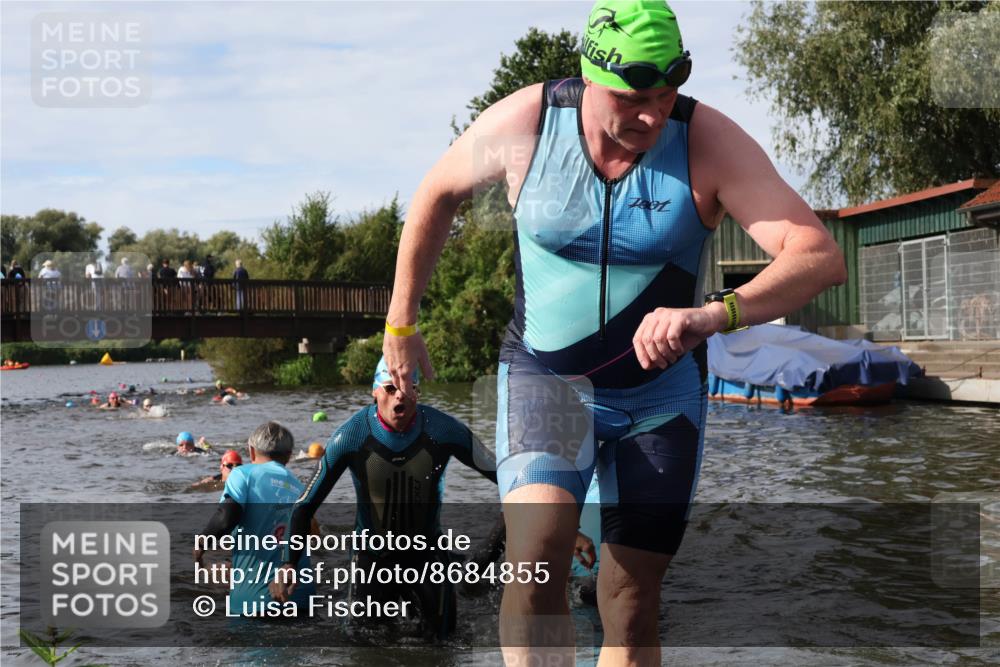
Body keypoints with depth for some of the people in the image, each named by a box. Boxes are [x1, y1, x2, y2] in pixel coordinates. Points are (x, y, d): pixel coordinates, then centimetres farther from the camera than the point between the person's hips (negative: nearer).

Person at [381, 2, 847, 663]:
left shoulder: (709, 141, -18)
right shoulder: (522, 123, -14)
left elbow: (821, 256, -28)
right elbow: (438, 194, 6)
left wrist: (712, 315, -46)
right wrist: (401, 323, 10)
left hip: (661, 391, 1)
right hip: (546, 377, 0)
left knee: (632, 607, 6)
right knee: (536, 557, -26)